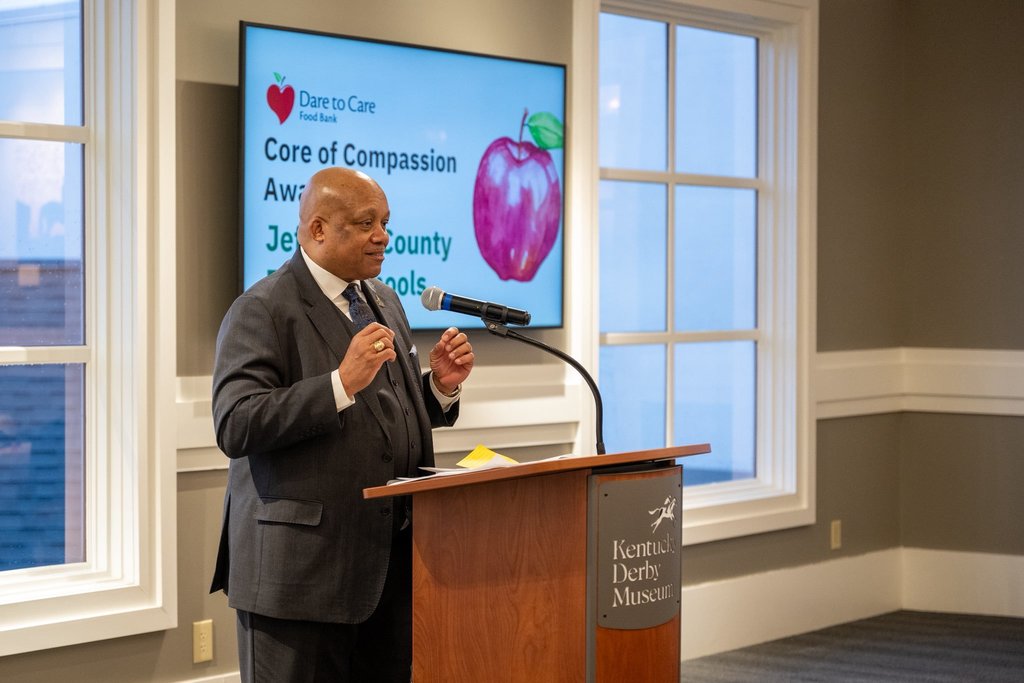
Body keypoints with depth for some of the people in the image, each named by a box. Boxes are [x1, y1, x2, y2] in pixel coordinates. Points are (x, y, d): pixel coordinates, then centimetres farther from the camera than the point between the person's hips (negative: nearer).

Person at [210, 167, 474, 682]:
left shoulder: (383, 301, 15)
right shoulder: (262, 311, -9)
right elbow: (235, 427, -20)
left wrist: (441, 386, 1)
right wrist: (343, 382, -26)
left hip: (392, 561, 7)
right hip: (303, 568, -7)